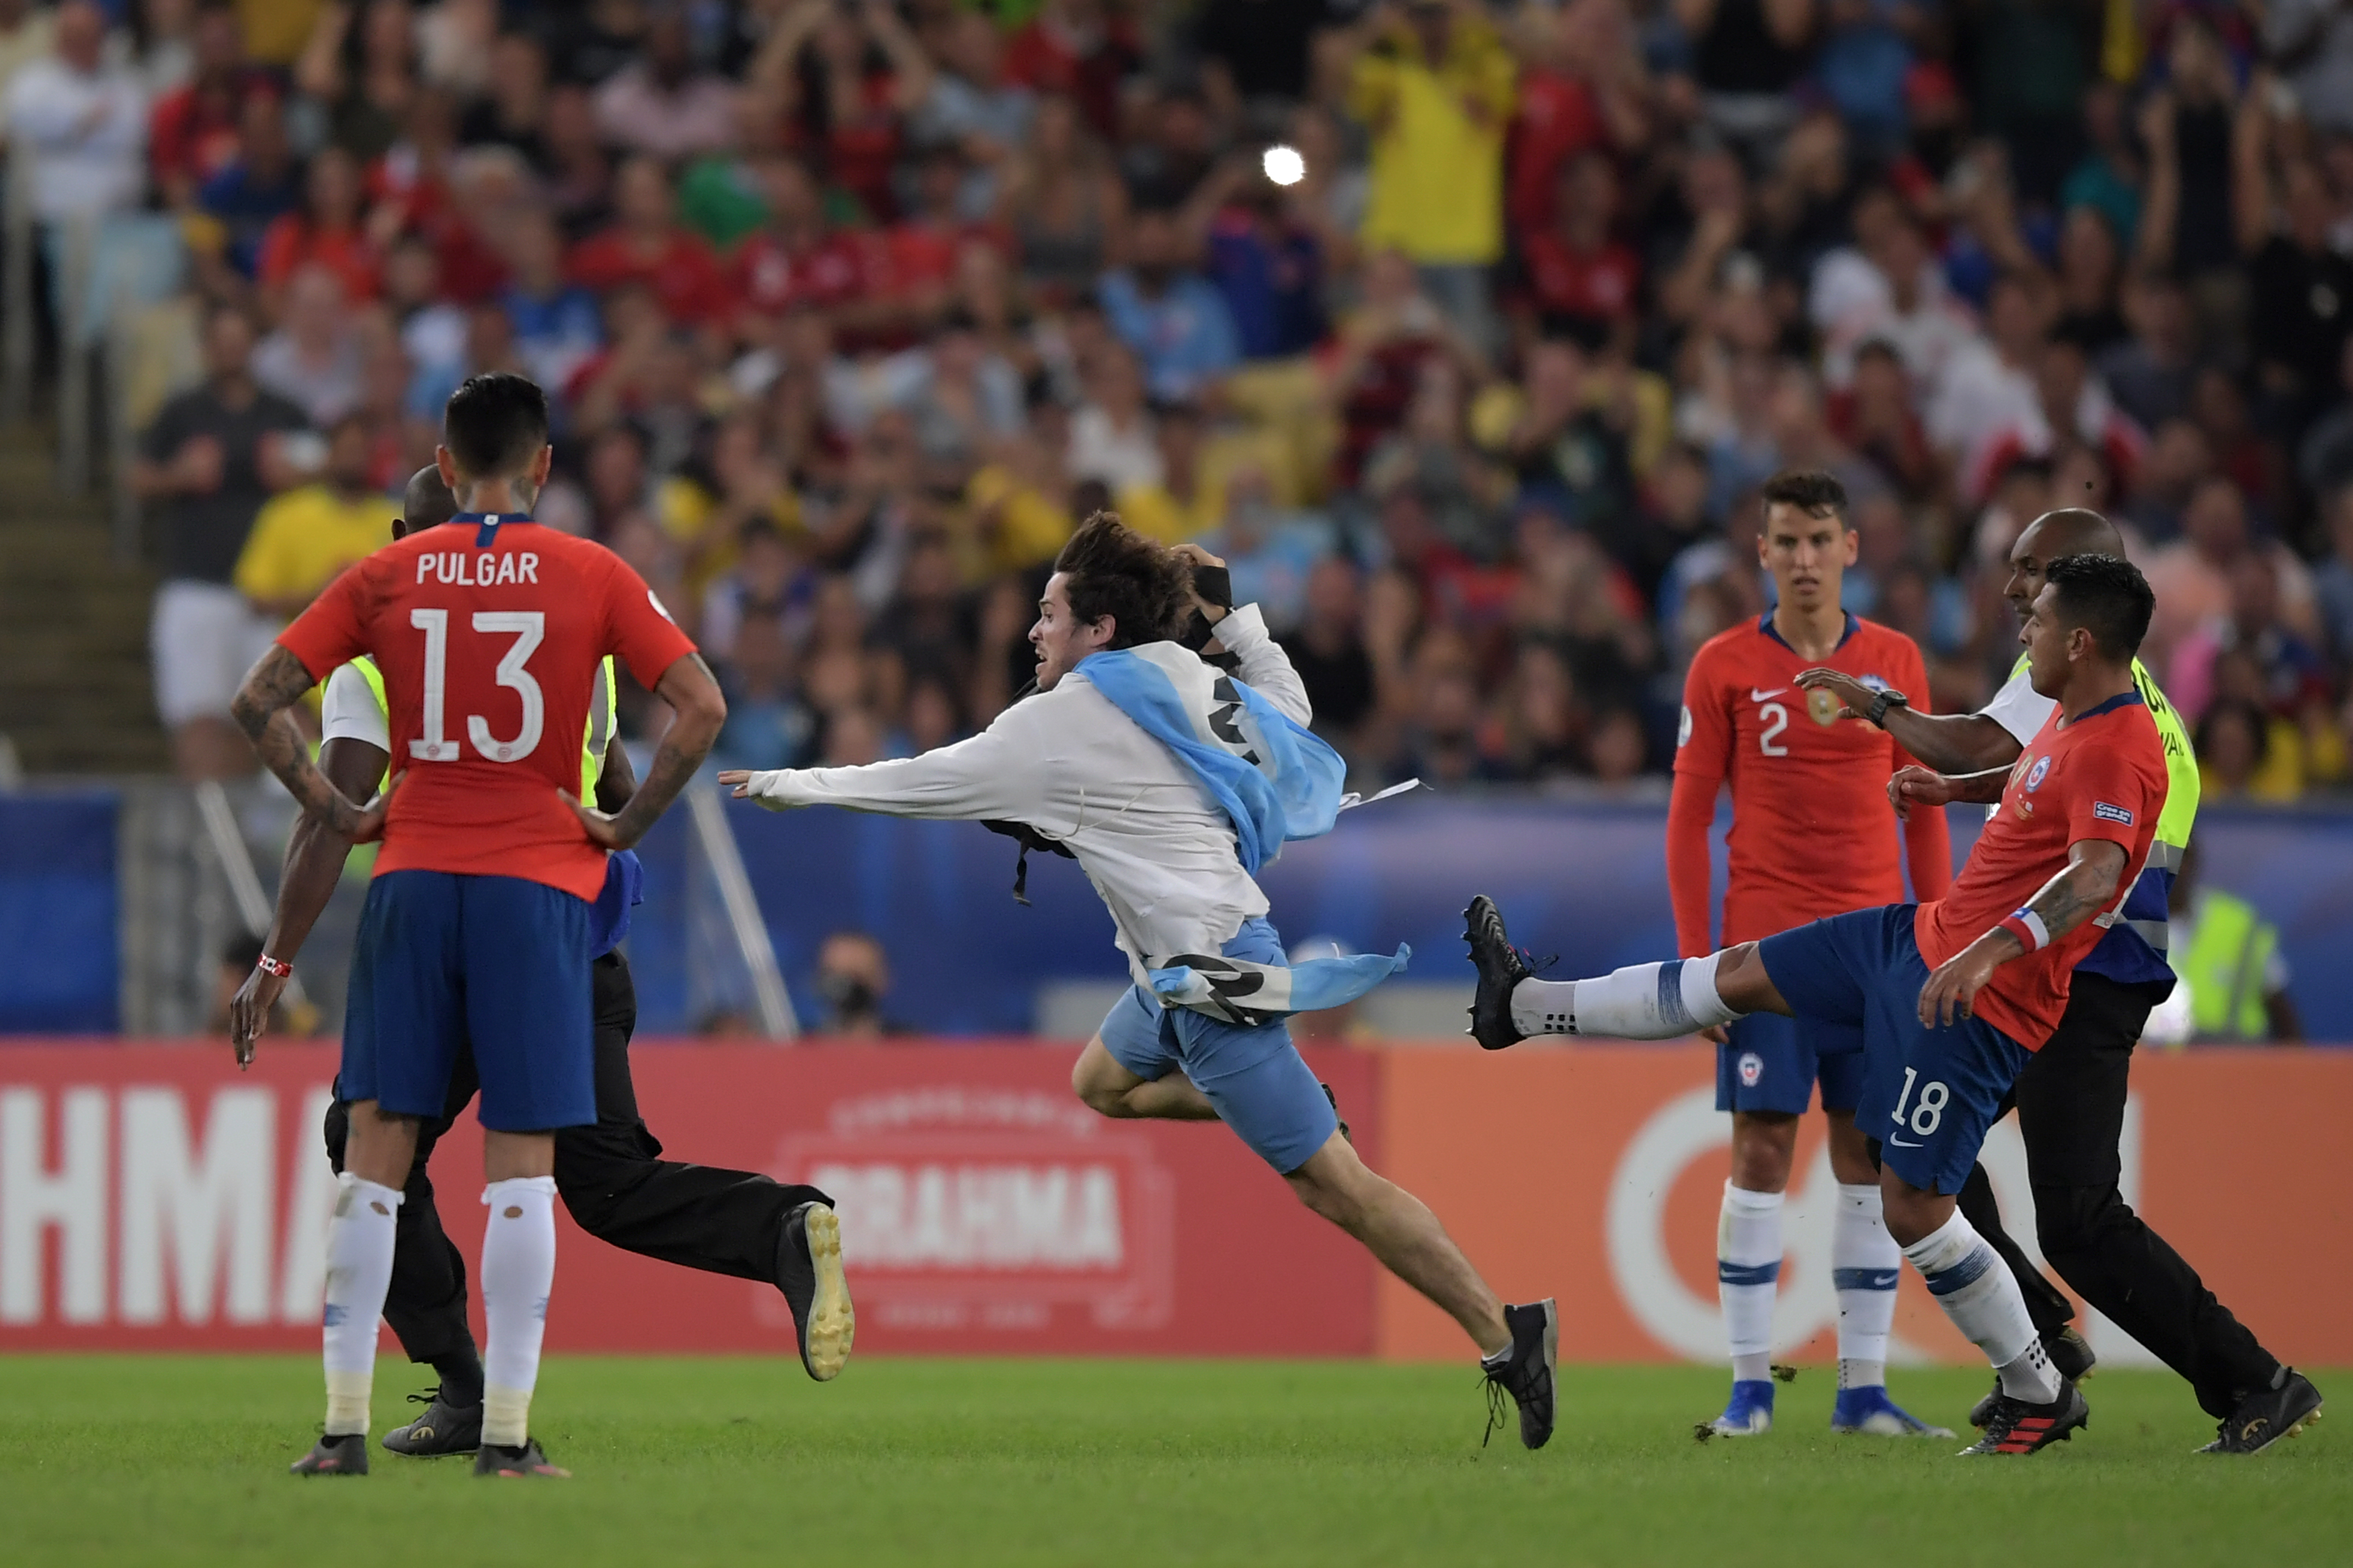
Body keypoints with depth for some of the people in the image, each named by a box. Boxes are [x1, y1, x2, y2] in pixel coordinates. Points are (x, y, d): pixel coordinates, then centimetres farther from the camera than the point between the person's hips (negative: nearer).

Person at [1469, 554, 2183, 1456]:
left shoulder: (2119, 753, -23)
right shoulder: (2072, 722, 9)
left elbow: (2095, 873, -40)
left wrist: (1989, 950, -51)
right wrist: (1954, 789, 30)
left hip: (1981, 1000, -10)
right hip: (1924, 937, 10)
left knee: (1912, 1210, -8)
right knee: (1739, 976, 18)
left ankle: (2040, 1396, 7)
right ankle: (1526, 1007, 35)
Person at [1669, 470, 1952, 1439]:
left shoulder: (1895, 662, 8)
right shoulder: (1725, 667, 1)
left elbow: (1924, 813, 12)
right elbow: (1688, 820, 2)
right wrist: (1697, 960, -4)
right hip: (1766, 948, -2)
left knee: (1870, 1157, 1)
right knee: (1760, 1155, -4)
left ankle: (1863, 1392, 5)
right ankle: (1750, 1385, 0)